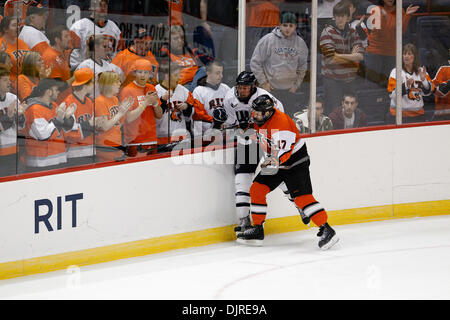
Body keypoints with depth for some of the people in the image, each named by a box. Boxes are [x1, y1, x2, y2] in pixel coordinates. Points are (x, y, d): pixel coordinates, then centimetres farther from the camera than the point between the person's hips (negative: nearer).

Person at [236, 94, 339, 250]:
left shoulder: (281, 123, -30)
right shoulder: (260, 118, -3)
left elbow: (284, 151, -39)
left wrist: (275, 161, -54)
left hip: (296, 160, -9)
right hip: (277, 162, 9)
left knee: (301, 196, -21)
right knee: (257, 189, 2)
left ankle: (326, 230, -22)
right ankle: (257, 229, 12)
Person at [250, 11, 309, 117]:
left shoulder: (300, 43, 3)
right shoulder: (268, 40, -9)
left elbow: (302, 68, 16)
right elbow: (255, 62, -4)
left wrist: (296, 84, 6)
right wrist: (263, 82, -6)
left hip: (290, 90, 3)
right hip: (270, 89, -3)